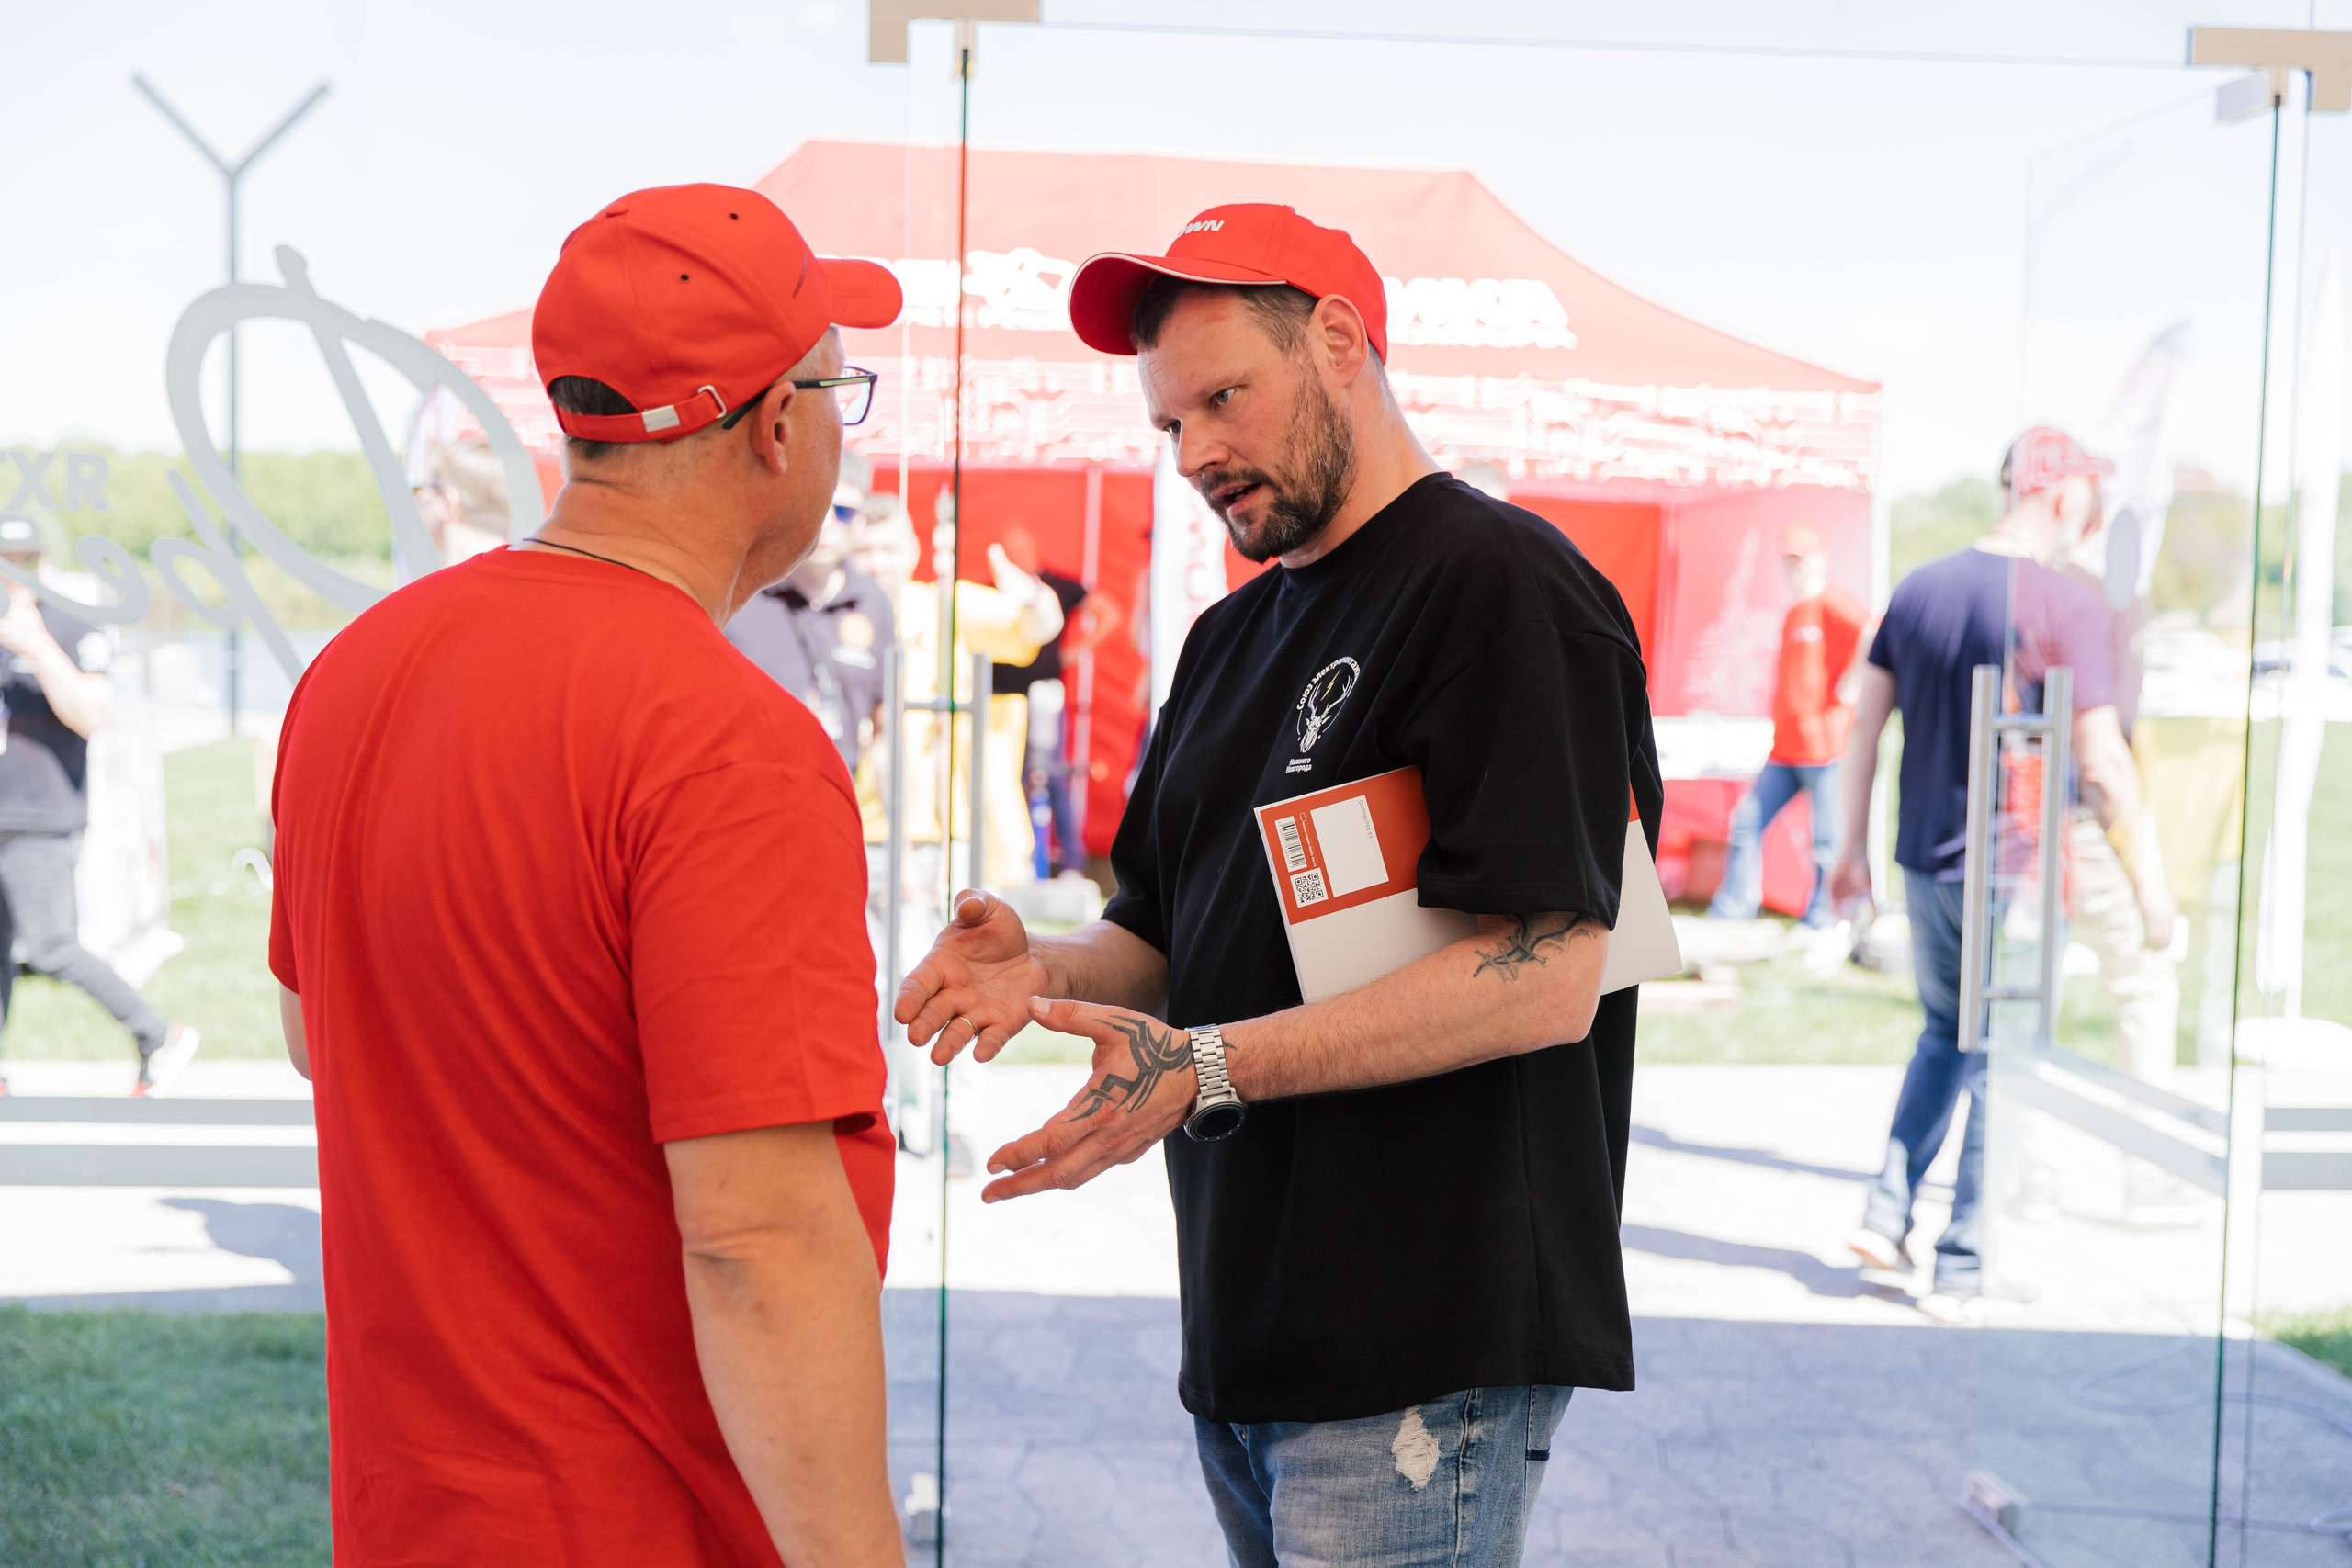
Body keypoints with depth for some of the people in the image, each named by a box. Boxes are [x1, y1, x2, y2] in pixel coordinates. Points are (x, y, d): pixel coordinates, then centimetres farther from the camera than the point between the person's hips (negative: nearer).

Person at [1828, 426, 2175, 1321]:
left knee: (1945, 1035, 23)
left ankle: (1887, 1214, 15)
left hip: (1926, 864, 6)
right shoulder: (2067, 609, -13)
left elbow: (1865, 724, 8)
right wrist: (2149, 876, -6)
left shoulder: (1920, 589, 5)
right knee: (2003, 1062, 6)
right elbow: (2101, 760, -15)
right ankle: (1961, 1271, 10)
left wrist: (1853, 846, 16)